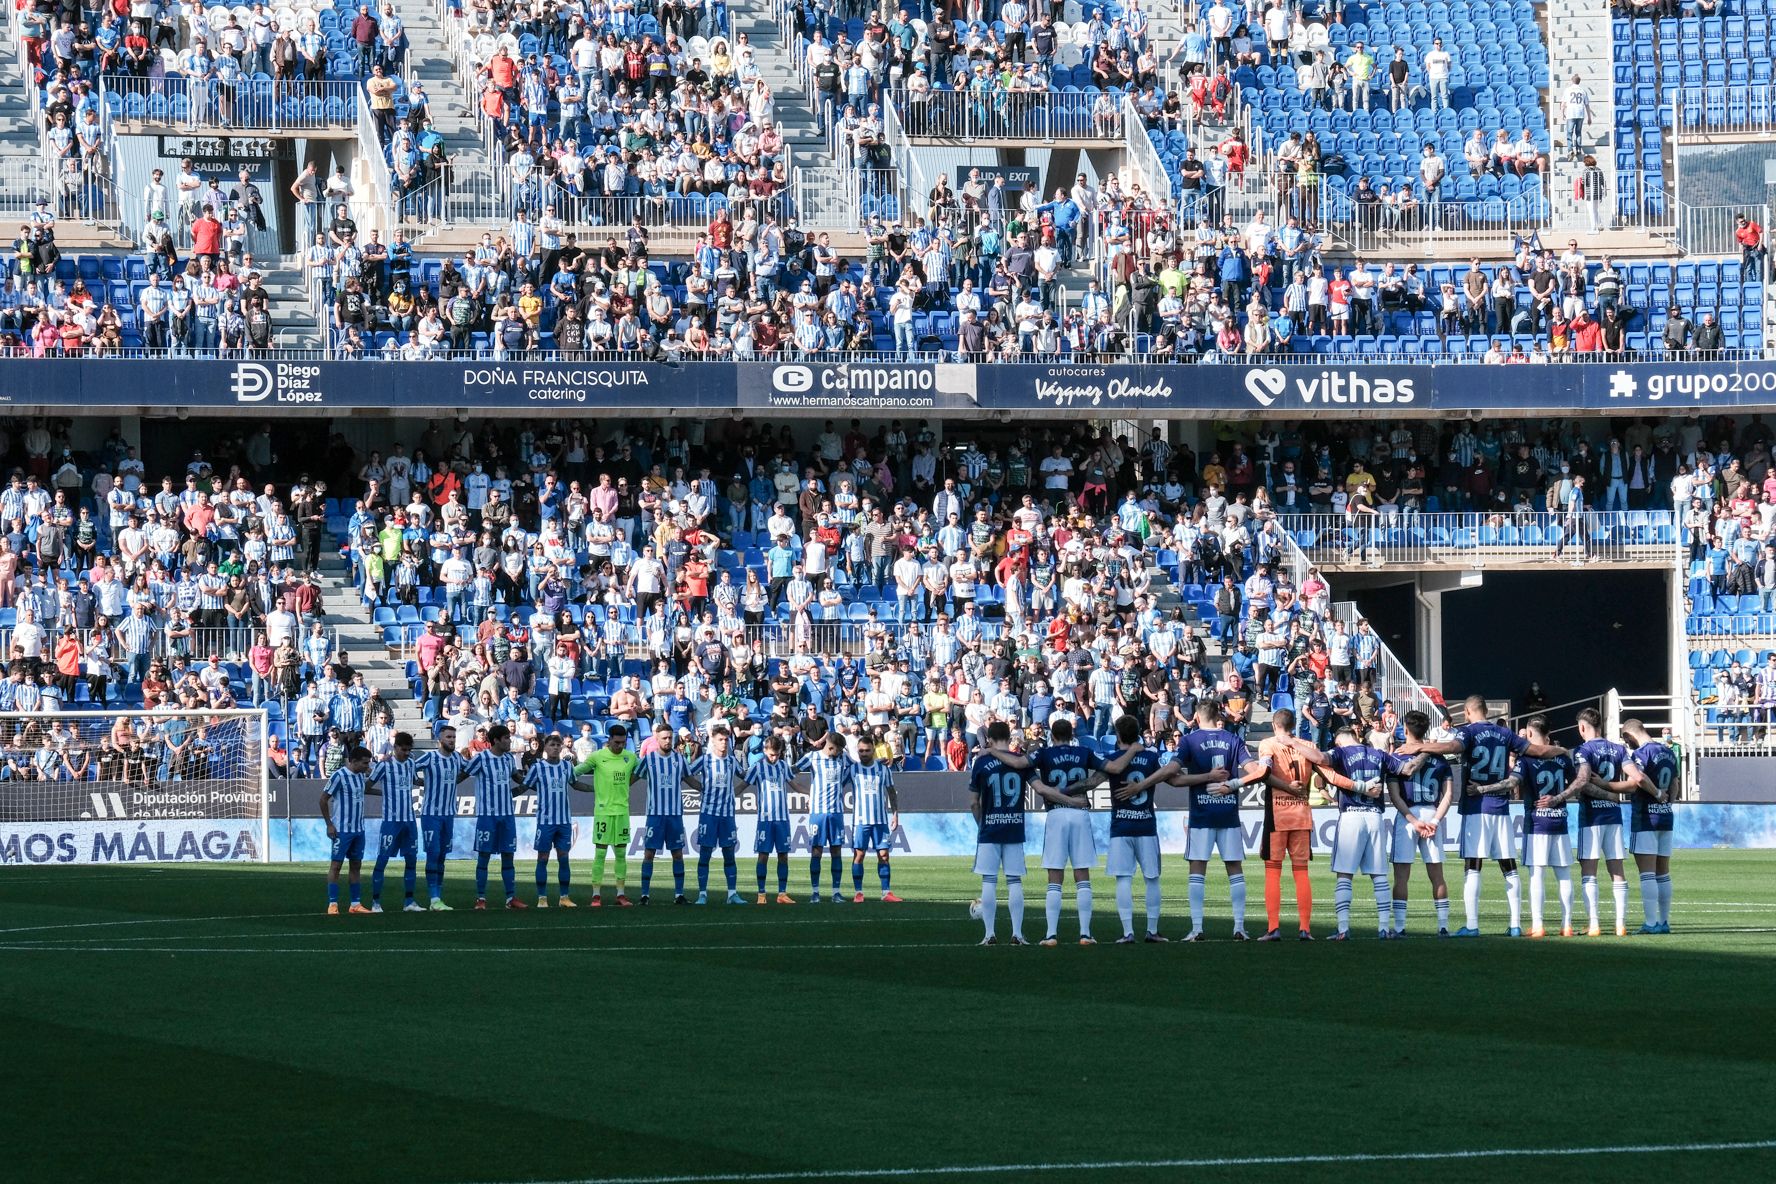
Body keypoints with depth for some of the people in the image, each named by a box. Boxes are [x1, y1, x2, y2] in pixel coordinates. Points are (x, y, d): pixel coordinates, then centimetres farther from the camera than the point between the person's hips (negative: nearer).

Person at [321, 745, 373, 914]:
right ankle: (332, 904, -4)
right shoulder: (339, 776, -14)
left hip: (358, 829, 8)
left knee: (356, 865, 9)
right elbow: (323, 799, -11)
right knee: (336, 865, -4)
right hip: (342, 829, -8)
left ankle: (356, 904, 13)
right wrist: (329, 824, -12)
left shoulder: (360, 775, 9)